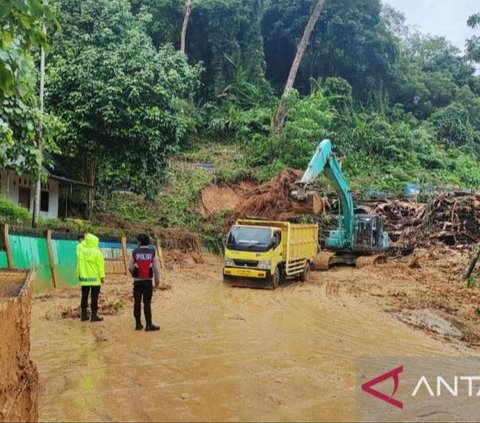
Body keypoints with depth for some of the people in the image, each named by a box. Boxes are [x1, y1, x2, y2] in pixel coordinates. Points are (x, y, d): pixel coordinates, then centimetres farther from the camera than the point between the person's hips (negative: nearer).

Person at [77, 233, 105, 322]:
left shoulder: (81, 250, 0)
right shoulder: (97, 252, -12)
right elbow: (100, 265, -11)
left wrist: (85, 241, 23)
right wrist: (102, 276, -5)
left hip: (84, 278, 5)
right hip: (95, 278, -5)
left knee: (84, 297, 12)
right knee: (94, 297, 0)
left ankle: (84, 315, 17)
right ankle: (94, 316, -1)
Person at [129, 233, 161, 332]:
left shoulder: (135, 253, -2)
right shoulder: (152, 253, -2)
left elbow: (130, 267, 0)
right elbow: (156, 268, -5)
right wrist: (157, 281, 5)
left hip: (137, 281, 0)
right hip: (148, 281, 0)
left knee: (137, 303, 8)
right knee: (147, 303, 0)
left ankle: (138, 324, 13)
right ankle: (149, 324, -3)